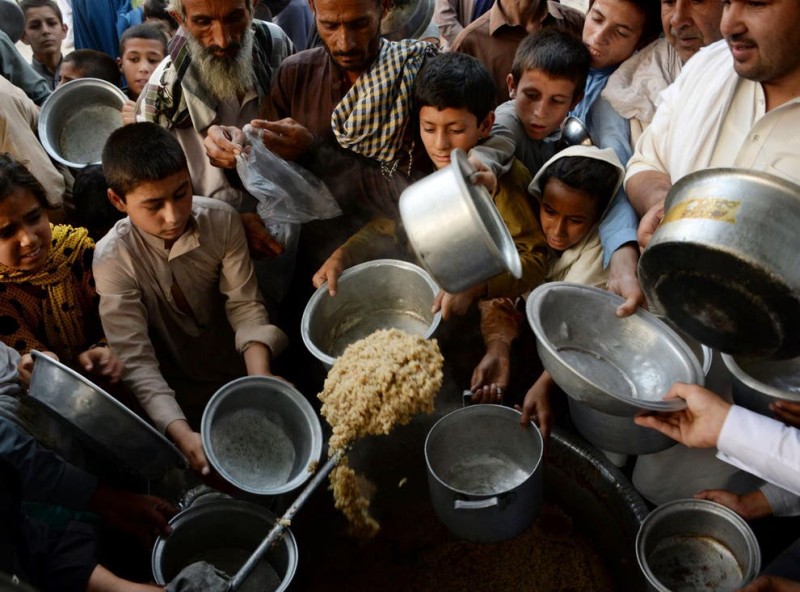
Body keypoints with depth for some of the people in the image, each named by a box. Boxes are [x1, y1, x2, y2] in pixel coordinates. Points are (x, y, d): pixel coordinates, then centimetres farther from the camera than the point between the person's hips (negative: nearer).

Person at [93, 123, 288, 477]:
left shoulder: (222, 221, -14)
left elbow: (245, 306, -13)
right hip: (177, 390, -3)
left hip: (239, 365, 3)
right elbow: (136, 360, -26)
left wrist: (262, 382, -31)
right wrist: (184, 436, -40)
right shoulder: (113, 258, -22)